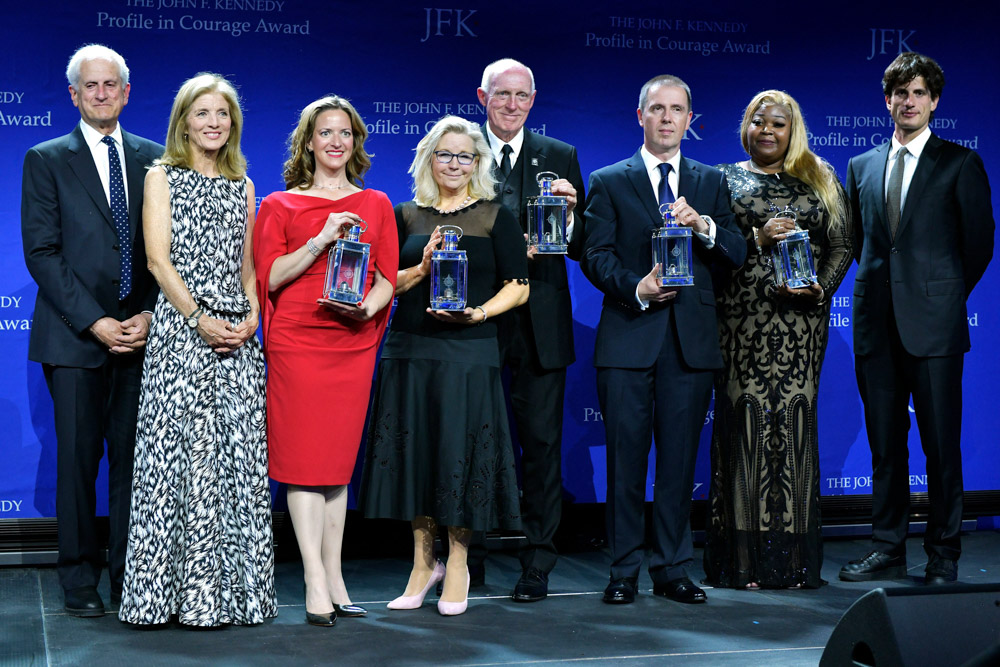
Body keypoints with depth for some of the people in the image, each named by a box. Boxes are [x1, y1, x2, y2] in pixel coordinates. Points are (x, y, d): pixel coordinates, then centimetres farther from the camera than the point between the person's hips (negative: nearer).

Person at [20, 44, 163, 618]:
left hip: (142, 333, 2)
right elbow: (41, 251, -3)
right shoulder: (46, 160, 5)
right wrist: (93, 322, -11)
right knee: (78, 457, 1)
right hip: (76, 335, -2)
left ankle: (130, 577, 11)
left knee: (134, 457, 3)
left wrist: (149, 315, -6)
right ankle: (81, 580, 12)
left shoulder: (154, 158, 12)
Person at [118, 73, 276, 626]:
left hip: (238, 334, 4)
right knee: (182, 450, -7)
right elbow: (158, 258, -5)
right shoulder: (163, 177, 5)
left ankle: (231, 587, 8)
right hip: (180, 329, -4)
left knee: (238, 457, 2)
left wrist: (251, 316, -2)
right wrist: (199, 319, -14)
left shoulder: (242, 186, 17)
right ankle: (179, 589, -1)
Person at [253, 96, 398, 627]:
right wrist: (322, 239, -13)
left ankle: (334, 579, 11)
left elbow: (387, 277, 11)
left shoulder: (375, 205, 15)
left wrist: (366, 308, -9)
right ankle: (317, 585, -4)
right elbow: (270, 276, -3)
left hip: (353, 341, 3)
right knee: (303, 458, -5)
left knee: (338, 460, 6)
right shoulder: (280, 205, 7)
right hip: (296, 341, -2)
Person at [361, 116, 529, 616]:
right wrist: (423, 268, -9)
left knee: (460, 453, -1)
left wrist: (479, 313, -14)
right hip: (410, 350, 3)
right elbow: (386, 283, 8)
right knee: (414, 451, 5)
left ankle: (457, 565, 14)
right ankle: (423, 563, 19)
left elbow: (518, 287, 1)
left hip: (469, 353, -2)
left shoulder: (495, 217, 3)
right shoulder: (406, 215, 10)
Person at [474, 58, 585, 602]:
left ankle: (537, 565, 11)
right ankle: (467, 560, 23)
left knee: (541, 442, 1)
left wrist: (568, 214, -17)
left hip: (539, 324, 0)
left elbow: (580, 248, 4)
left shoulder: (560, 158, 8)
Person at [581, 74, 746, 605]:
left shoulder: (711, 183, 15)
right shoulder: (608, 182, 8)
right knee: (626, 457, 0)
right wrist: (636, 288, -16)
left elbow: (736, 255, 7)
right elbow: (596, 256, 0)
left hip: (692, 338, 2)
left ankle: (672, 569, 15)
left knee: (680, 458, 5)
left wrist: (703, 225, -12)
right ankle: (624, 570, 10)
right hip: (629, 338, -2)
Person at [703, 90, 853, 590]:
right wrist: (757, 240, -12)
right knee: (745, 421, -6)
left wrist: (819, 288, -6)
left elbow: (842, 245, 11)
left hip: (802, 319, 1)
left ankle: (795, 557, 4)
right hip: (742, 319, -1)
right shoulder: (725, 179, 12)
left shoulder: (820, 181, 16)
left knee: (795, 420, -2)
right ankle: (744, 558, -2)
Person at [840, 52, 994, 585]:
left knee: (941, 444, -1)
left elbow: (979, 240, 4)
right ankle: (888, 551, 16)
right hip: (876, 322, 4)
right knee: (884, 444, 8)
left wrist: (945, 296, 6)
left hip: (933, 322, -4)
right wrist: (881, 283, 13)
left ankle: (943, 556, 9)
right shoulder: (861, 167, 14)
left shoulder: (960, 163, 3)